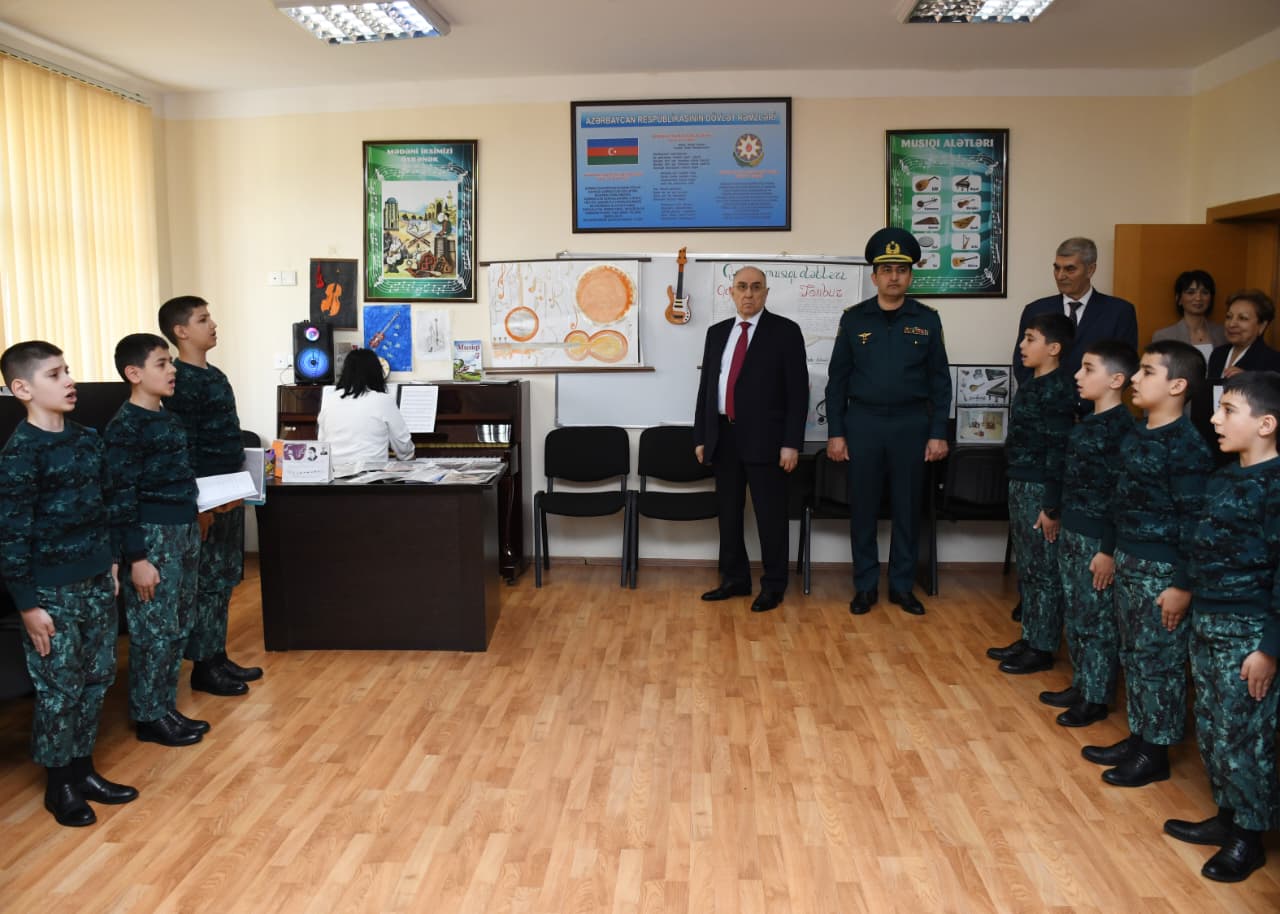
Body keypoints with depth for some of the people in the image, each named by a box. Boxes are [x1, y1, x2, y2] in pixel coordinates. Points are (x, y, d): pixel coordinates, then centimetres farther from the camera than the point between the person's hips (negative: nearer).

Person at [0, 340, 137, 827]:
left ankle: (83, 768, 30)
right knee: (60, 688, 5)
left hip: (96, 581, 7)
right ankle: (59, 784, 22)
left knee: (97, 678, 15)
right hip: (51, 591, -7)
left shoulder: (87, 439, 5)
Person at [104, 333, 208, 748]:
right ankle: (149, 717, 14)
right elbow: (120, 498, -17)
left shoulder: (168, 418, 12)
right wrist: (137, 558, -18)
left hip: (183, 532, 9)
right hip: (152, 537, -9)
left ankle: (166, 708, 26)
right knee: (154, 630, 1)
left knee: (179, 625, 14)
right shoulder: (125, 426, -14)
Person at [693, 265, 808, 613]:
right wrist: (701, 437, 8)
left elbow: (798, 390, -6)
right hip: (724, 435, 5)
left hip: (764, 437, -5)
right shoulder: (717, 332, 12)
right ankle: (735, 579, 24)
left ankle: (773, 585, 15)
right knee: (728, 512, 11)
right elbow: (706, 386, 13)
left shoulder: (785, 331, -3)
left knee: (770, 514, 2)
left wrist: (791, 443, -13)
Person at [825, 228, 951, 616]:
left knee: (908, 507, 8)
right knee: (862, 507, 5)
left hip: (911, 424, 0)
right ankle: (865, 586, 18)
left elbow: (940, 380, 4)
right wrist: (835, 433, -3)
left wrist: (938, 433, -2)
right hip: (863, 423, 0)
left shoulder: (927, 319, 3)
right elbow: (837, 379, 2)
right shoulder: (853, 318, 2)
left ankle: (902, 585, 21)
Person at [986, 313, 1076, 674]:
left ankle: (1043, 648, 12)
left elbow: (1059, 452, -18)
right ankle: (1030, 638, 26)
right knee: (1026, 568, 16)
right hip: (1020, 484, 9)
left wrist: (1052, 507, -19)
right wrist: (1017, 487, 18)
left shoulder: (1057, 390, -16)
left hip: (1041, 489, -9)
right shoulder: (1031, 385, 11)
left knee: (1045, 570, 2)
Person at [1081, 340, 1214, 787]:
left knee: (1159, 659, 3)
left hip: (1161, 569, -8)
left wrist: (1184, 585, -17)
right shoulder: (1135, 435, 8)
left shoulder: (1186, 446, -18)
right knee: (1133, 654, 16)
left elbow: (1194, 520, -18)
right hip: (1128, 560, 9)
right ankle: (1137, 737, 29)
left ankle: (1156, 752, 16)